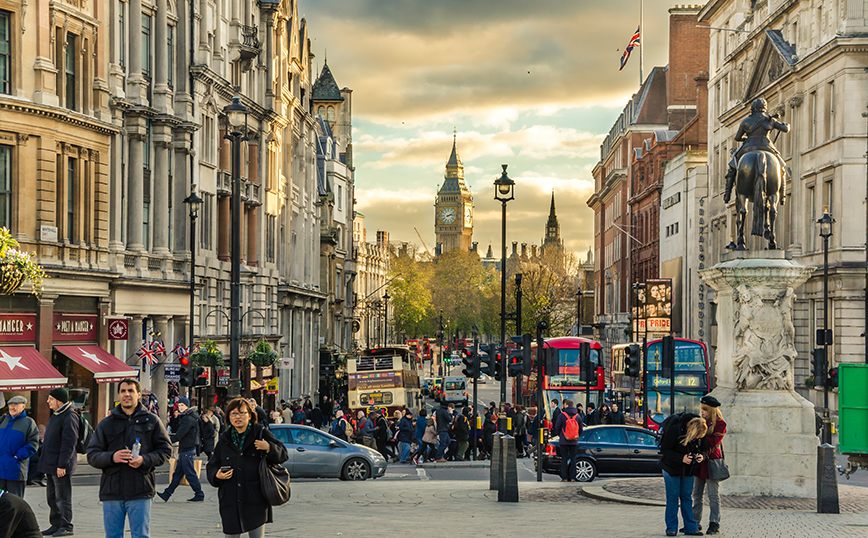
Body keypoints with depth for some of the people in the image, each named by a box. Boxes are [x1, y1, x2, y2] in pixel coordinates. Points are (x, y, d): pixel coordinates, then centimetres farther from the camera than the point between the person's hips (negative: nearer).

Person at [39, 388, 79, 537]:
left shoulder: (69, 417, -17)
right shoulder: (56, 415, 15)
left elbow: (69, 443, -20)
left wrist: (62, 465, -22)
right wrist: (46, 462, 21)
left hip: (61, 466, -10)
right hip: (51, 464, 10)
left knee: (62, 498, -4)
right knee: (52, 497, 13)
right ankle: (56, 525, 20)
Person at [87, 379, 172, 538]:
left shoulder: (151, 421, 8)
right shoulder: (106, 424, 12)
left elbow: (166, 450, 6)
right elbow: (92, 455, 7)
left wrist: (144, 460, -12)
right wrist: (112, 457, -13)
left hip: (140, 491, -2)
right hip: (112, 492, 2)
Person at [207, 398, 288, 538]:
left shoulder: (261, 433, 3)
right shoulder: (224, 440, 10)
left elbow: (283, 454, 4)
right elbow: (211, 467, 16)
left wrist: (269, 448, -15)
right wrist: (217, 475, -6)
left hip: (256, 501, -2)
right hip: (230, 501, 2)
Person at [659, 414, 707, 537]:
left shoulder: (700, 434, -11)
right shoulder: (675, 430, -26)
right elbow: (664, 449, -22)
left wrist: (702, 456, -20)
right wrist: (681, 458, -31)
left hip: (688, 469, 4)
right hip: (671, 467, -4)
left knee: (687, 498, 6)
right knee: (672, 498, -2)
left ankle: (691, 528, 9)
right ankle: (671, 528, 4)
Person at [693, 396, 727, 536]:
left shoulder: (720, 423, -6)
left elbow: (714, 441, -17)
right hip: (699, 461, 7)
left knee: (713, 495, -3)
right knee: (697, 494, 9)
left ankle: (714, 524, -1)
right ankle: (696, 522, 15)